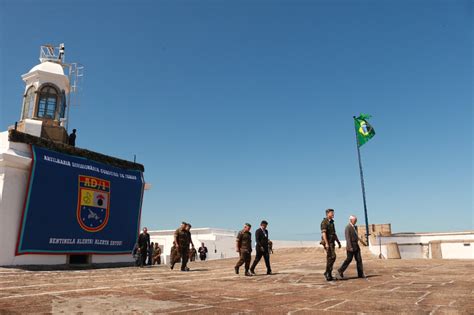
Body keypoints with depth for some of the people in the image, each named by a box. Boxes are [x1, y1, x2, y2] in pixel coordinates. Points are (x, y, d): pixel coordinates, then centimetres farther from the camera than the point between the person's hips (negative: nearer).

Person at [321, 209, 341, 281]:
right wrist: (326, 243, -28)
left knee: (330, 258, 7)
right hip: (327, 243, -9)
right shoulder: (324, 222, -12)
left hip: (331, 243, 9)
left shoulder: (331, 222, 18)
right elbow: (323, 233, -21)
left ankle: (328, 275, 11)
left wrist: (338, 242, 18)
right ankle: (327, 272, -7)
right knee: (332, 257, -15)